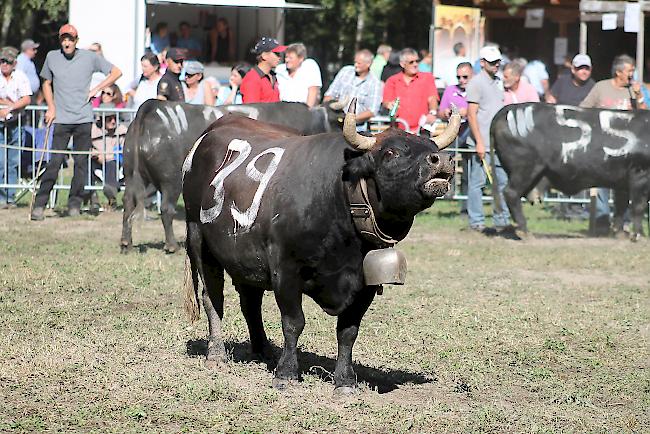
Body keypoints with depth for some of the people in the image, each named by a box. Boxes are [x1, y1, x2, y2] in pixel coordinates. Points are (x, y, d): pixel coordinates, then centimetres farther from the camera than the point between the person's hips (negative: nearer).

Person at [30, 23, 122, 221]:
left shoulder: (90, 57, 2)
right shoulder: (52, 57, 6)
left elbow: (116, 72, 10)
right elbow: (47, 83, 20)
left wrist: (96, 89, 3)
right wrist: (51, 107, 8)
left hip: (83, 119, 1)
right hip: (61, 119, 0)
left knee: (81, 162, 1)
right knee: (54, 162, -9)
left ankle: (74, 204, 10)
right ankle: (39, 204, -6)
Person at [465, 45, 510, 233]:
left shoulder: (498, 82, 17)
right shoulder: (476, 83, -7)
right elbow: (471, 114, -11)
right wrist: (479, 142, -16)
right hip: (482, 143, -8)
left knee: (503, 182, 6)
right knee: (477, 182, -2)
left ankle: (501, 220, 12)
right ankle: (476, 221, 2)